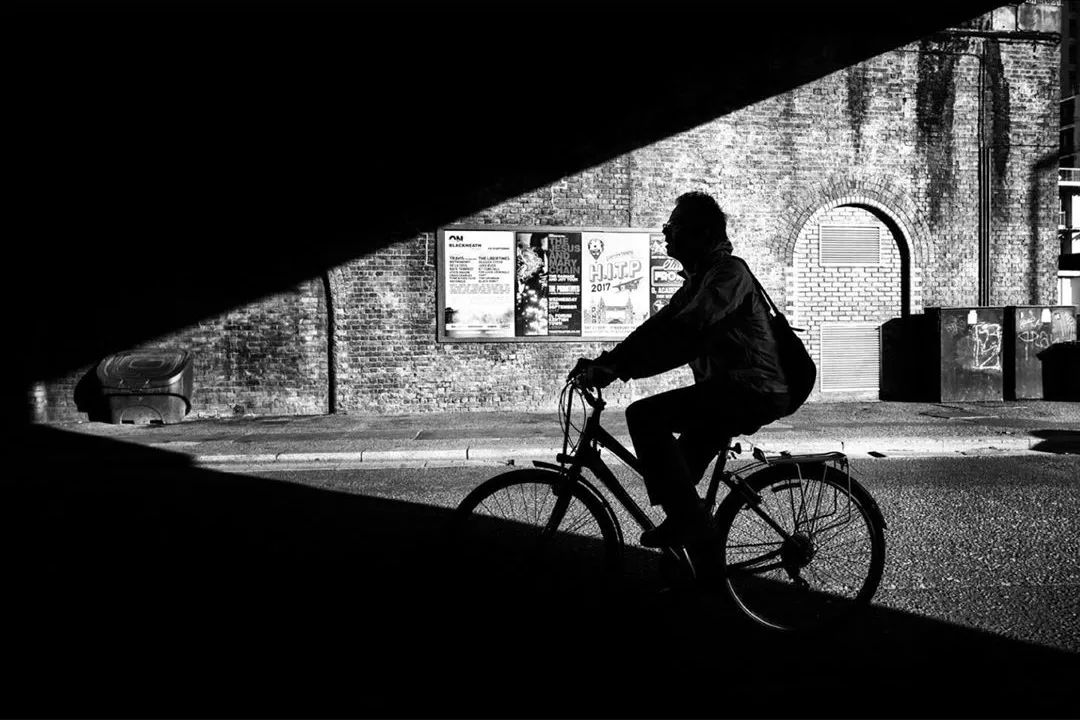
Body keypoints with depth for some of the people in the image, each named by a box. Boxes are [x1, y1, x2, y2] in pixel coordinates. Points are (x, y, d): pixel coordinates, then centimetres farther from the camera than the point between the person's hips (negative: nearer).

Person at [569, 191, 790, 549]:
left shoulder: (729, 272, -12)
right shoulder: (698, 278, 19)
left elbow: (685, 330, -28)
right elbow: (661, 326, 13)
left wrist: (616, 365, -30)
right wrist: (606, 363, 0)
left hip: (750, 391, -10)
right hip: (728, 390, 10)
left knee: (644, 415, -21)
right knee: (681, 473, 15)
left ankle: (686, 518, -15)